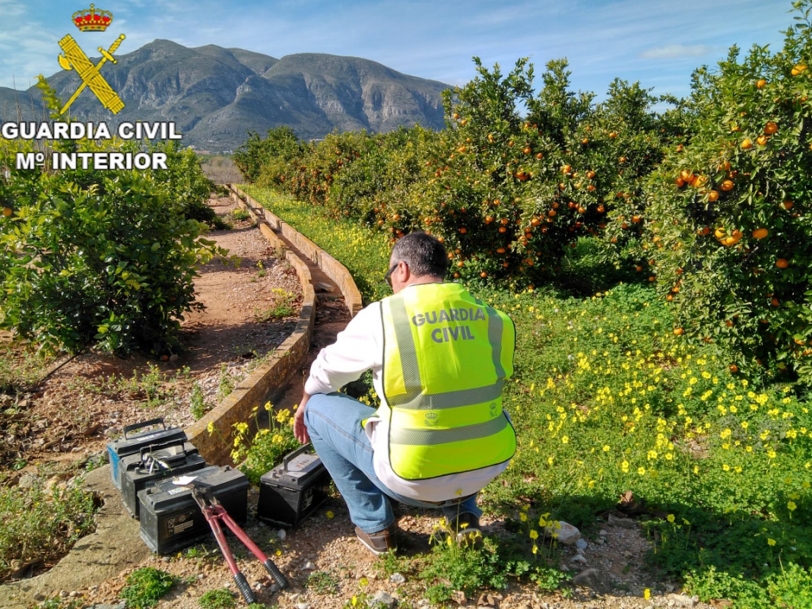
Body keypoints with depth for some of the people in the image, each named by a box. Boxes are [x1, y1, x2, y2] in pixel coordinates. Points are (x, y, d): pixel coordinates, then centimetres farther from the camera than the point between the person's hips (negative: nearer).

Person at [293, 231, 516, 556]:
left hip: (414, 476, -5)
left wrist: (304, 407, 29)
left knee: (319, 408, 14)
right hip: (488, 467, 5)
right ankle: (463, 512, 26)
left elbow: (327, 369, 7)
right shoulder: (493, 318, 2)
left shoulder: (381, 316, -10)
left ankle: (374, 526, 18)